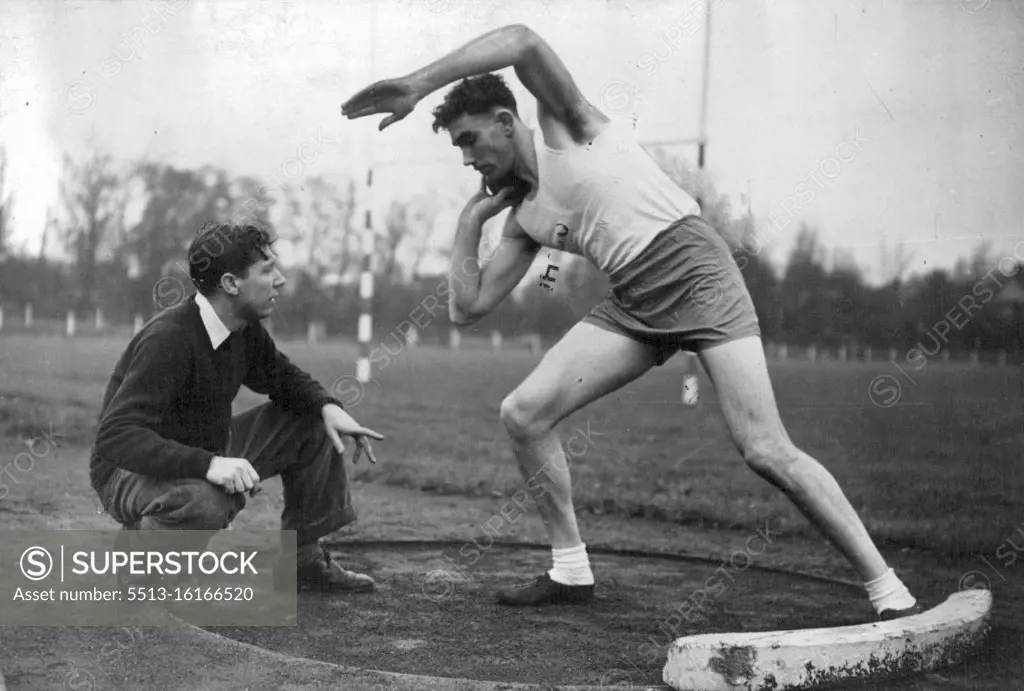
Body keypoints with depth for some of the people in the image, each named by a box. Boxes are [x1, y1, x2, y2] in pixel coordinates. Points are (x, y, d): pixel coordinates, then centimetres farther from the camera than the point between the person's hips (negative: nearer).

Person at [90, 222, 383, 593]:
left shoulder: (244, 328, -3)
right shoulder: (168, 339, -29)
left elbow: (283, 376, 15)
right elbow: (116, 436, -35)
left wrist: (329, 407, -7)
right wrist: (208, 464, -46)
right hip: (133, 470, -8)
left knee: (312, 424, 3)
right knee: (206, 503, -41)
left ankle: (304, 558, 13)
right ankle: (136, 542, -7)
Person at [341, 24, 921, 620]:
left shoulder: (568, 125, 1)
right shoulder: (525, 218, 17)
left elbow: (523, 42, -17)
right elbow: (467, 307, 17)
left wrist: (416, 85, -17)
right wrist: (471, 219, 17)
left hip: (694, 272, -7)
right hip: (631, 304, 7)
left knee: (767, 452, -14)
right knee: (523, 413, -3)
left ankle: (888, 590, -3)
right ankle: (572, 571, 11)